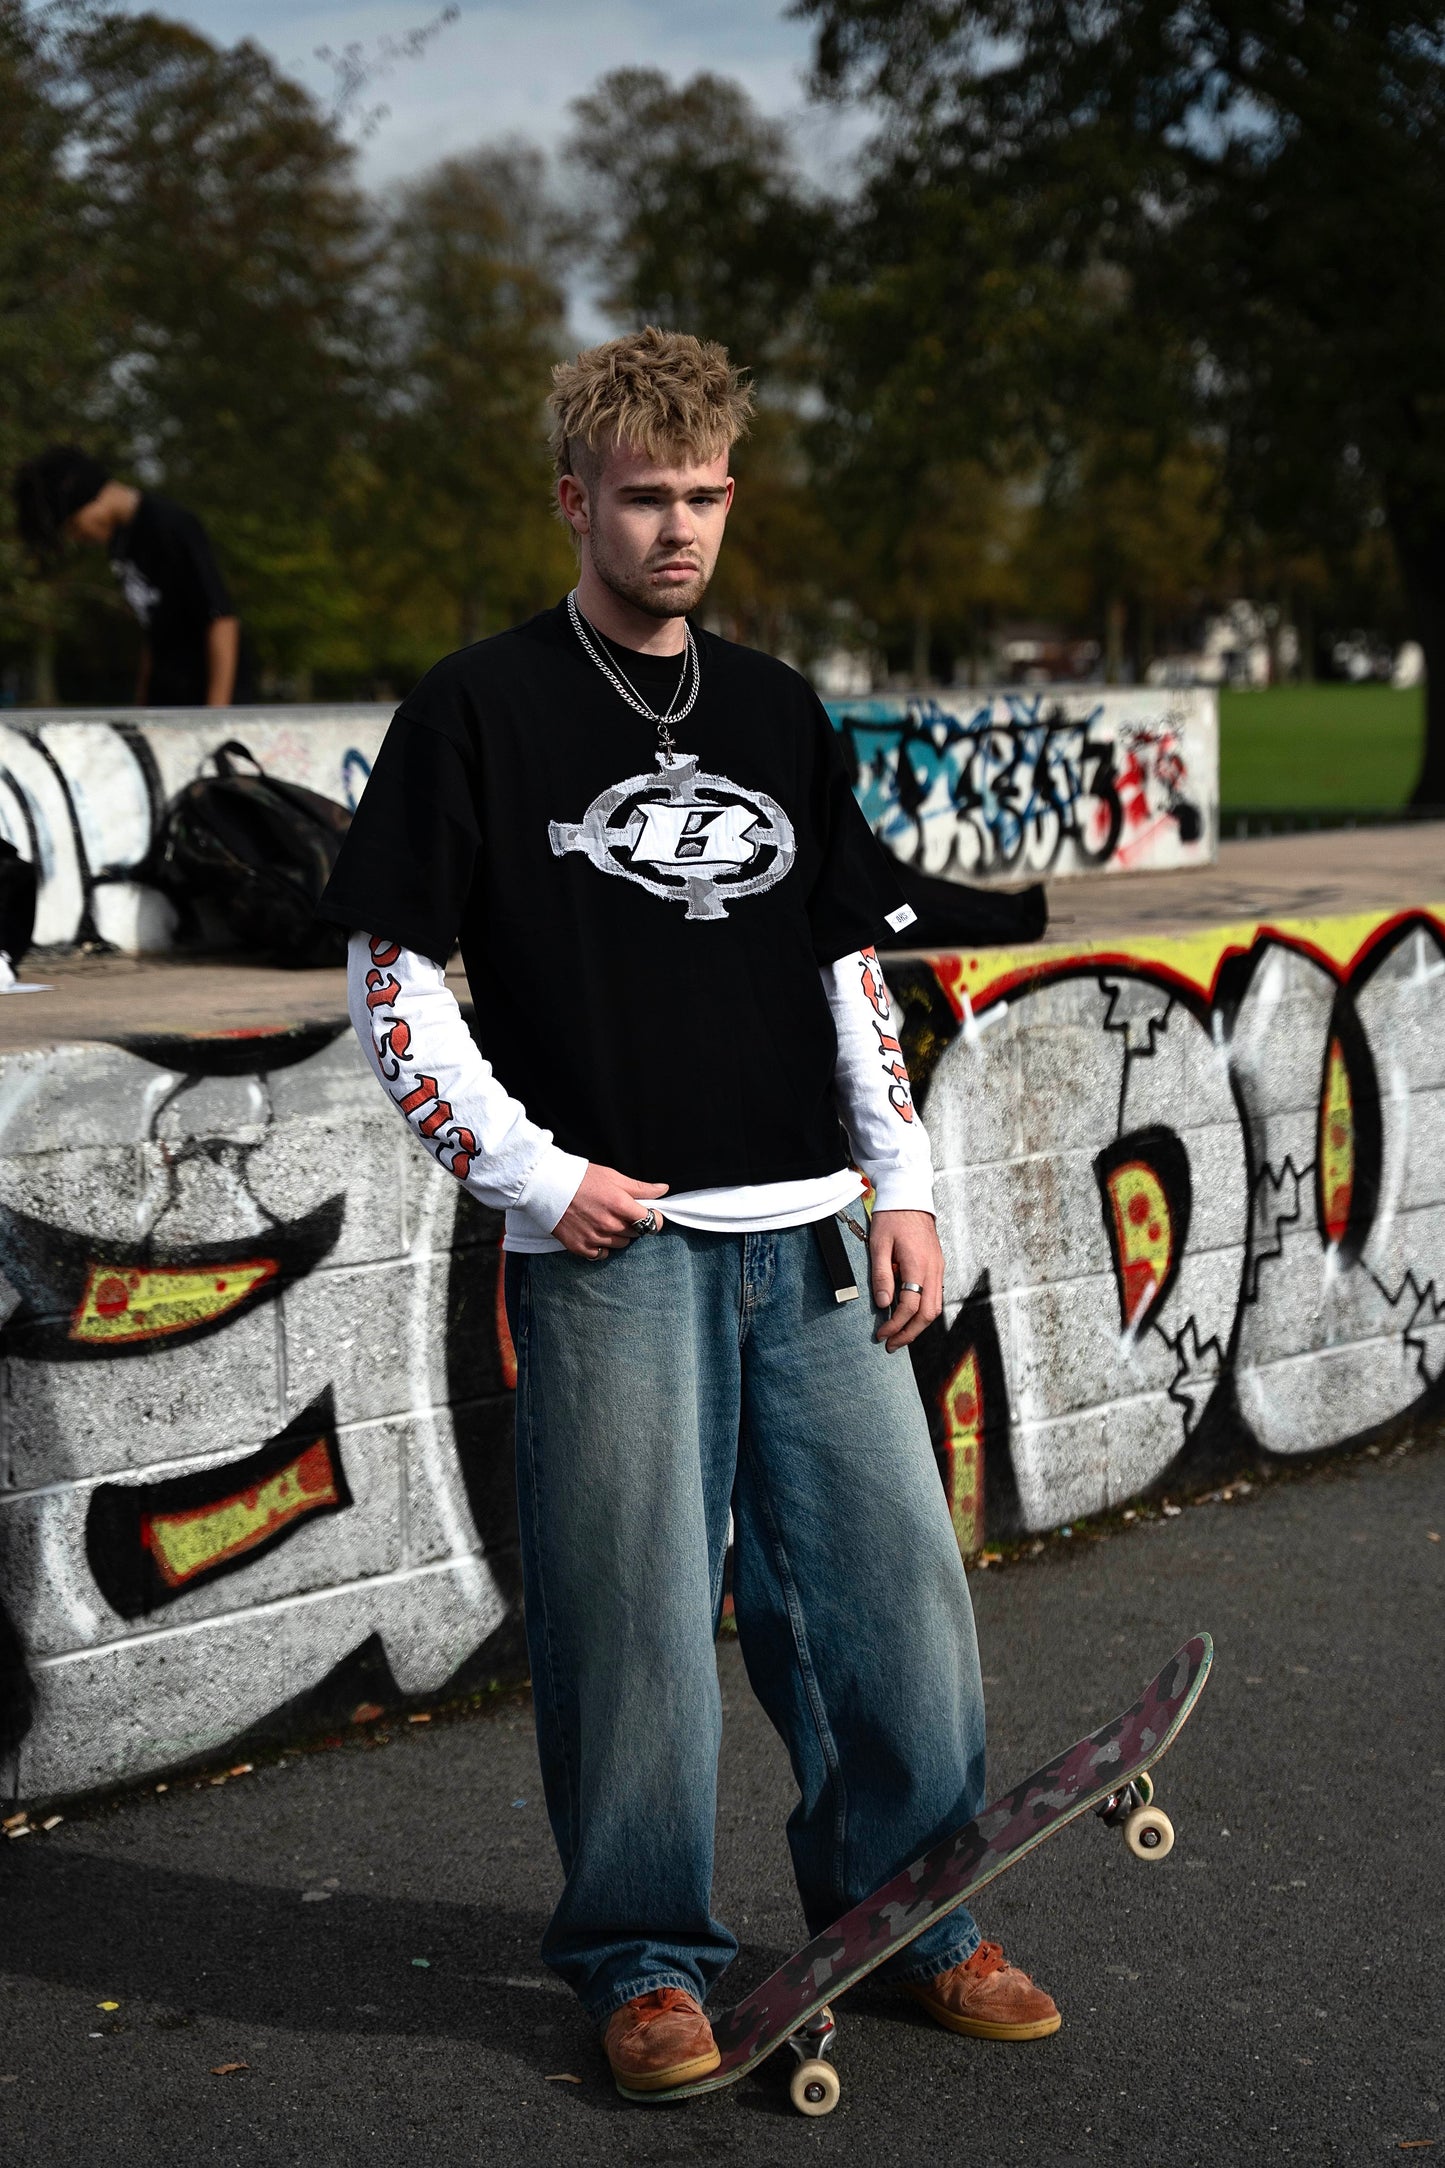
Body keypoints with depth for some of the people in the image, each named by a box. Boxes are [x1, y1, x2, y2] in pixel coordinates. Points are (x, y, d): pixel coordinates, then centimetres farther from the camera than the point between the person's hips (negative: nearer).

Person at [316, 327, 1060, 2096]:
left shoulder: (778, 713, 15)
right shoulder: (478, 710, 0)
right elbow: (392, 982, -2)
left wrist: (903, 1185, 9)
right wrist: (532, 1173, -9)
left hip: (809, 1237, 5)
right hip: (610, 1243, -4)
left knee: (894, 1580, 6)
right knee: (630, 1611, -1)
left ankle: (907, 1913, 23)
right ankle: (644, 1960, 16)